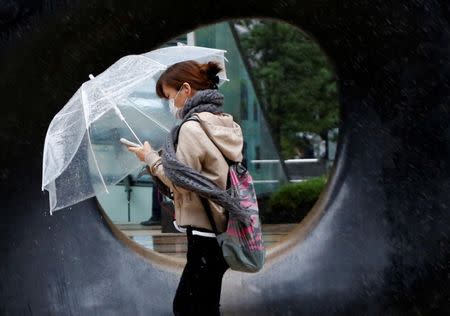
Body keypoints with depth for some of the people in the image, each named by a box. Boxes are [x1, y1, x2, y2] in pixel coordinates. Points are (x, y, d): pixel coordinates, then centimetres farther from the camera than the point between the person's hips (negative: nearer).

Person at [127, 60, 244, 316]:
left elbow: (182, 181, -16)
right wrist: (164, 159, 15)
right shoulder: (225, 124, 11)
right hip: (224, 230, 9)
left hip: (204, 234, -9)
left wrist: (151, 158, -3)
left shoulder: (192, 127, -15)